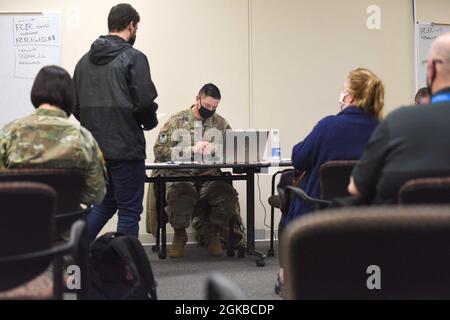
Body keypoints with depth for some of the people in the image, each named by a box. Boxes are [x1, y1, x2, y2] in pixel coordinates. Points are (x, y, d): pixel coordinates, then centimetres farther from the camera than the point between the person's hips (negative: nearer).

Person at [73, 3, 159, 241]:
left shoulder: (85, 60, 10)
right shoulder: (133, 57, -10)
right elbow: (144, 101, -16)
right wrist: (150, 123, 3)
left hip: (93, 148, 7)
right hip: (125, 148, -7)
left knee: (104, 204, 22)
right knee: (129, 211, 3)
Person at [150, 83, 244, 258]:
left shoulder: (221, 123, 15)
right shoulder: (176, 121, 5)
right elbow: (159, 150, -5)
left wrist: (214, 147, -13)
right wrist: (192, 150, -13)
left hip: (210, 175, 3)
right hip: (179, 174, -3)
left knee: (228, 195, -28)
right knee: (181, 194, -37)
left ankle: (211, 233, 3)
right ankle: (179, 235, -5)